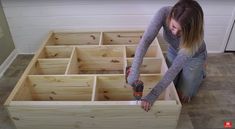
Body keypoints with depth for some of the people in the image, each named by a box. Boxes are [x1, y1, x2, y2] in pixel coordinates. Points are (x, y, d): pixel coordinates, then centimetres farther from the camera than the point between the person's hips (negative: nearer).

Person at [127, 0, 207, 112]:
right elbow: (146, 41, -38)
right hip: (173, 52, 3)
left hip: (194, 56, -2)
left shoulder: (195, 34, -40)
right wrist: (134, 72, -50)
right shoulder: (164, 13, -36)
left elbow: (175, 68, -40)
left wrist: (152, 96, -43)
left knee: (183, 97, 2)